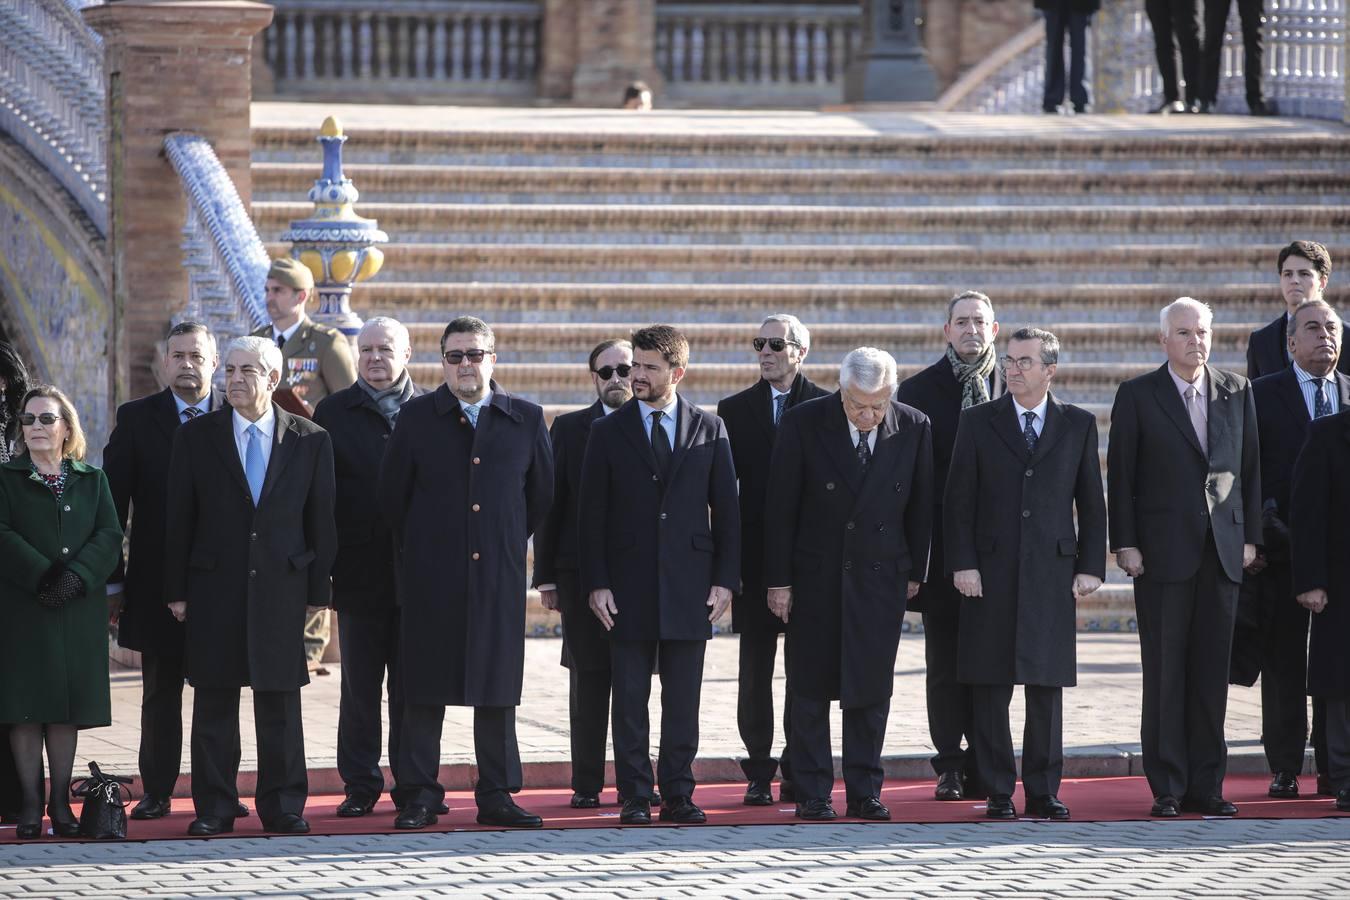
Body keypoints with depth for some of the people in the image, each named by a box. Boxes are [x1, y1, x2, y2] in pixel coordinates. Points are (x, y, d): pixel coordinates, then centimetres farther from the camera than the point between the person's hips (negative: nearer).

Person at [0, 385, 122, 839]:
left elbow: (110, 535, 1)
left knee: (67, 708, 3)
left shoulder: (92, 480, 12)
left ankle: (61, 801, 7)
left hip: (78, 610, 2)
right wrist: (41, 577, -18)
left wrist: (77, 576, -15)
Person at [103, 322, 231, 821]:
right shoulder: (136, 419, 3)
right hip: (157, 582, 0)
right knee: (160, 691, 7)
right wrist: (112, 579, -2)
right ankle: (156, 792, 13)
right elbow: (113, 501, 2)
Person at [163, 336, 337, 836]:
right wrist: (176, 590, -1)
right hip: (214, 587, 0)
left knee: (281, 704, 3)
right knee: (214, 703, 3)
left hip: (282, 585, 0)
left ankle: (284, 806, 10)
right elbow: (178, 519, 4)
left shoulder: (310, 441, 4)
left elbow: (321, 521, 5)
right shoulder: (196, 437, 4)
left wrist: (318, 590, 1)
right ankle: (214, 808, 9)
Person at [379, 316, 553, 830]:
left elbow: (541, 493, 14)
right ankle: (420, 796, 4)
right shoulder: (417, 418, 3)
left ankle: (496, 795, 9)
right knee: (424, 691, 0)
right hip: (431, 580, -1)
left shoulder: (526, 420, 5)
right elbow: (392, 495, 7)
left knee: (497, 690, 3)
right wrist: (420, 549, 10)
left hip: (498, 576, 1)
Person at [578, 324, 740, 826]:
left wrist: (725, 579, 0)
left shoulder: (709, 430, 6)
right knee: (629, 699, 1)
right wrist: (595, 583, -5)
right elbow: (591, 515, 3)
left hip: (689, 587, 0)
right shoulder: (608, 432, 4)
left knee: (683, 700, 3)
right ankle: (634, 797, 6)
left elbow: (726, 509, 7)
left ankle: (678, 794, 9)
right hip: (629, 586, 0)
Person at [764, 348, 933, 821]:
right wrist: (779, 580, -7)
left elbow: (920, 507, 6)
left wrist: (914, 571, 6)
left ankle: (864, 793, 10)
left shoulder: (913, 428, -5)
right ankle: (811, 794, 9)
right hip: (815, 576, -1)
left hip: (880, 577, 1)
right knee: (811, 688, 3)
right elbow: (780, 509, -7)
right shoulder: (803, 423, -11)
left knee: (872, 689, 3)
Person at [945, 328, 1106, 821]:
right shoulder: (978, 422, 6)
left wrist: (1090, 567, 2)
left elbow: (1091, 502, 10)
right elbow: (958, 500, 4)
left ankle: (1043, 792, 7)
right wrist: (962, 563, -6)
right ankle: (999, 792, 5)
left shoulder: (1078, 425, 8)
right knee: (990, 687, 0)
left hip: (1052, 572, 0)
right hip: (991, 573, 0)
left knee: (1047, 687, 1)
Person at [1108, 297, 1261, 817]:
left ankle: (1205, 787, 9)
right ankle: (1167, 789, 2)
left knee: (1212, 672, 4)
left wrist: (1250, 536, 6)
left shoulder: (1237, 393, 10)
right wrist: (1125, 543, -6)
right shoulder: (1138, 397, 2)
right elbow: (1120, 476, 0)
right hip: (1163, 554, -3)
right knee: (1164, 673, -2)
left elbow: (1250, 468, 12)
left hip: (1222, 553, 3)